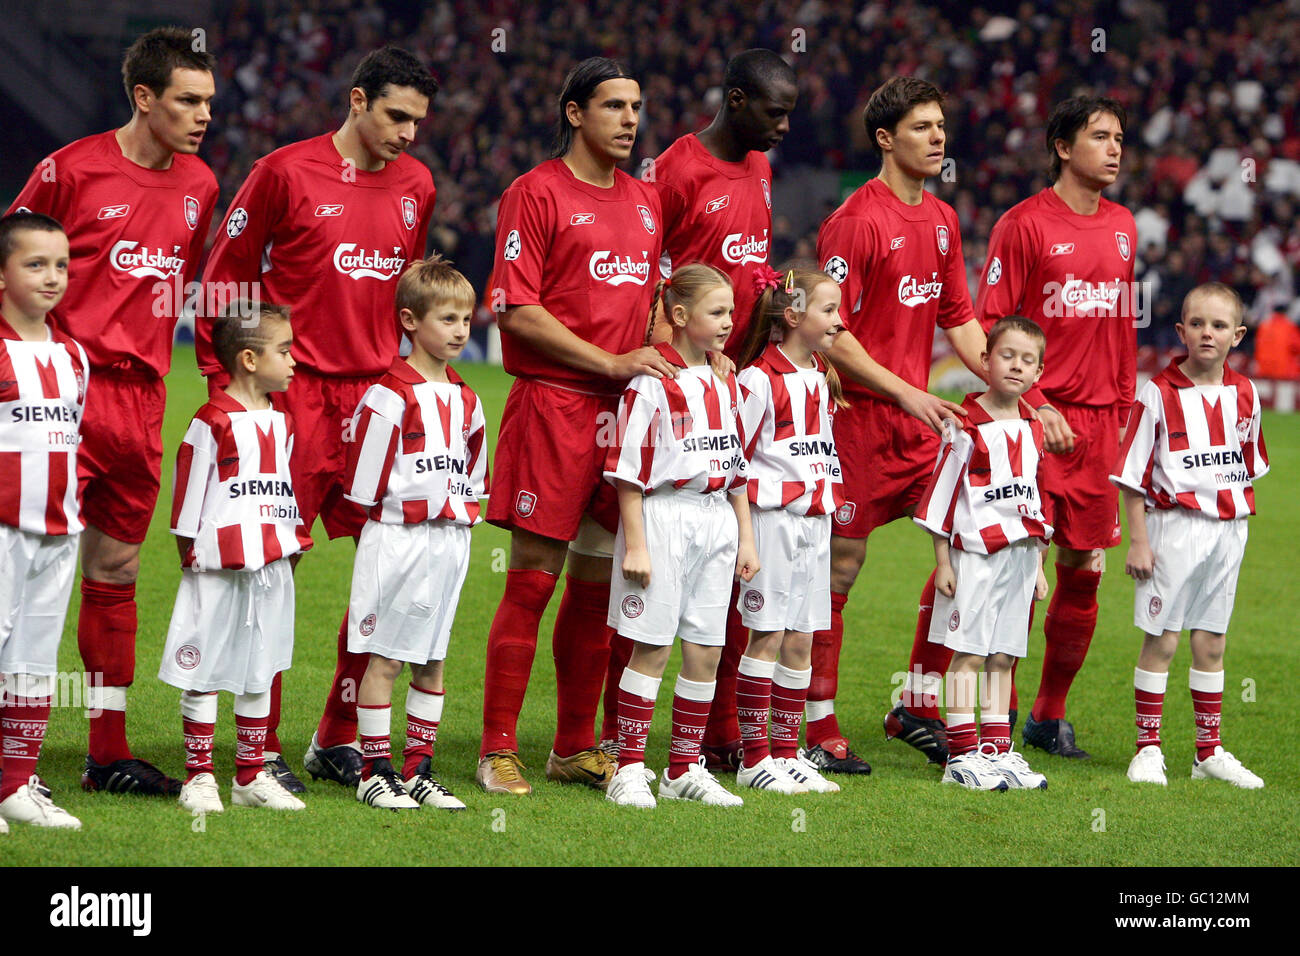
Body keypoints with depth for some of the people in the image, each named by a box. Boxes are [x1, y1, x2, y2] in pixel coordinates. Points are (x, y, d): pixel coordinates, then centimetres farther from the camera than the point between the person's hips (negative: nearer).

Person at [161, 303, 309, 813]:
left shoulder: (281, 423, 10)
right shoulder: (212, 423, -10)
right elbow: (188, 497, -7)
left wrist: (292, 550, 14)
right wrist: (190, 557, -6)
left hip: (272, 569, 6)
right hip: (218, 570, -6)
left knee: (259, 674, 11)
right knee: (204, 674, 1)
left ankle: (252, 776, 18)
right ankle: (199, 776, 7)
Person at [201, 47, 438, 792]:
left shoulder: (415, 186, 11)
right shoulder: (286, 173, -5)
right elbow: (226, 277, 1)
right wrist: (227, 381, -3)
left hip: (378, 393, 5)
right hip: (296, 394, -5)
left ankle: (340, 739, 16)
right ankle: (264, 749, 6)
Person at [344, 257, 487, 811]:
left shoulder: (465, 401, 11)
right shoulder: (389, 396, -12)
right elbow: (366, 484, -11)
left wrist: (460, 514, 8)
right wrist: (412, 512, -8)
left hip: (450, 542, 7)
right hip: (396, 540, -7)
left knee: (432, 661, 10)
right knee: (385, 658, -1)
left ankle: (418, 769, 16)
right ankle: (376, 771, 4)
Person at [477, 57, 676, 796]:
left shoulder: (646, 201, 16)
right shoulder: (537, 194, -5)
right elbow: (517, 312, -11)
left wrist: (667, 359, 7)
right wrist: (612, 363, -14)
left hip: (626, 406, 6)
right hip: (553, 405, -6)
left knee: (599, 584, 9)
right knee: (533, 580, -6)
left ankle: (578, 747, 17)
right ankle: (499, 750, 0)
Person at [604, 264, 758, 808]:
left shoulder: (726, 384, 12)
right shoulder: (652, 383, -9)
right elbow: (628, 468, -10)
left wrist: (745, 537, 15)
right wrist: (634, 543, -14)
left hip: (717, 521, 6)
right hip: (663, 517, -6)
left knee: (706, 651, 7)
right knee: (652, 647, -4)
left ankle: (684, 769, 15)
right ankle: (629, 770, 2)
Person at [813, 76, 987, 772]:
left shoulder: (942, 220, 13)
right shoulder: (856, 220, -11)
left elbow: (958, 318, 19)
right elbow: (831, 332, -15)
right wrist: (905, 393, -19)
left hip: (918, 419, 8)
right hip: (858, 415, -8)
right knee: (838, 566, -2)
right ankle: (818, 730, 4)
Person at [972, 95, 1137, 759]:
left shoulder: (1122, 226, 13)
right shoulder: (1026, 224, -7)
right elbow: (989, 326, -8)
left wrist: (1123, 408, 15)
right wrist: (1035, 405, -14)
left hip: (1101, 424, 6)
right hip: (1042, 420, -6)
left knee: (1084, 570, 8)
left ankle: (1051, 714, 20)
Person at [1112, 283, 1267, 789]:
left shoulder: (1244, 394, 5)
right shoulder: (1159, 393, -9)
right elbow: (1134, 474, -7)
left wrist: (1236, 523, 12)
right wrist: (1138, 539, -10)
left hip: (1228, 529, 4)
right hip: (1174, 524, -4)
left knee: (1211, 642, 10)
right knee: (1161, 639, -1)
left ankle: (1209, 751, 17)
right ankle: (1148, 747, 6)